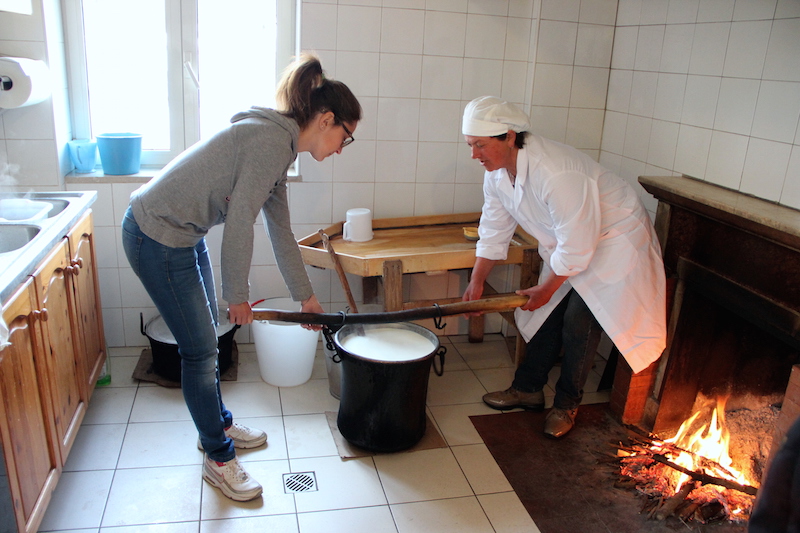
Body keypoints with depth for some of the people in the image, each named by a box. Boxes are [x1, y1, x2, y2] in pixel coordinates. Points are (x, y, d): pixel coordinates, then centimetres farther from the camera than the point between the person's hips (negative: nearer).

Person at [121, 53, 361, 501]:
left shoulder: (280, 146, 8)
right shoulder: (273, 140, -22)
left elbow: (280, 230, 14)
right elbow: (240, 221, -22)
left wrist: (305, 295, 18)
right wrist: (238, 293, -10)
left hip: (185, 233, 10)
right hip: (157, 237, -10)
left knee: (207, 336, 21)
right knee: (201, 350, 2)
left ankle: (219, 424, 41)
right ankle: (219, 458, 20)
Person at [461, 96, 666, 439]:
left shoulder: (557, 175, -38)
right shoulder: (496, 173, -10)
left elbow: (576, 246, -31)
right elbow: (494, 231, 2)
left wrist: (546, 289, -17)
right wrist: (477, 281, 0)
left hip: (613, 240, -8)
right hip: (566, 243, 8)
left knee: (579, 321, -11)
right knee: (547, 315, 8)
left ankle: (567, 404, 8)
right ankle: (528, 388, 23)